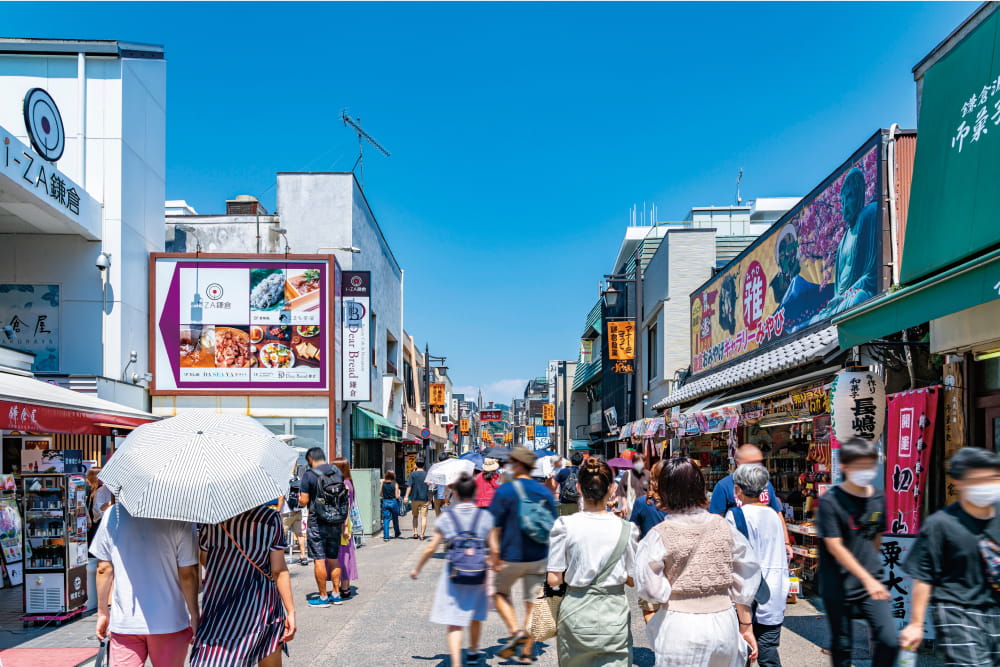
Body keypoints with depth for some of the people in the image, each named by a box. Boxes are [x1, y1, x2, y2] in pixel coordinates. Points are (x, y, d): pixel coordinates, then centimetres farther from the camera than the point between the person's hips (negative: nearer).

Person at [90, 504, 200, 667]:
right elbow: (188, 574, -10)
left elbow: (104, 568, 4)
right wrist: (195, 616, 1)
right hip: (169, 621, -2)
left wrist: (103, 612, 15)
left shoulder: (112, 514, -2)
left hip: (124, 622, 2)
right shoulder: (180, 517, -11)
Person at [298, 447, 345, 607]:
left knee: (319, 560, 0)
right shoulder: (338, 473, 7)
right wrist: (343, 524, 21)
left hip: (317, 523, -5)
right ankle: (336, 594, 19)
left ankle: (323, 597, 4)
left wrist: (299, 499, 12)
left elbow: (304, 501, -12)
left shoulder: (309, 475, -10)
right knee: (334, 558, 14)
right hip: (336, 522, 6)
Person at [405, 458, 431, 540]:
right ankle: (422, 534, -6)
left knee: (415, 516, 16)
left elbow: (409, 486, -9)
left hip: (415, 498, 0)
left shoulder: (413, 474, -3)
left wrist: (406, 496, -10)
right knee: (423, 517, 1)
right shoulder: (427, 474, 2)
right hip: (425, 498, 0)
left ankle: (415, 533, 8)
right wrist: (430, 497, 17)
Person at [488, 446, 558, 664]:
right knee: (533, 602, 10)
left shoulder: (506, 490, -10)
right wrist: (551, 556, 16)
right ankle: (527, 652, 11)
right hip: (538, 558, 4)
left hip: (512, 556, -3)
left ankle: (516, 631, -1)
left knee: (501, 592, 19)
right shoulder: (544, 491, 3)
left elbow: (494, 526, -12)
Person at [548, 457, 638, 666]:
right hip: (614, 613, 0)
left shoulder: (564, 525, -9)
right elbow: (633, 579, 0)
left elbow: (554, 580, -8)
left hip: (575, 612, 1)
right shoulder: (626, 529, -7)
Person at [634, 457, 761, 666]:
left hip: (680, 627, -3)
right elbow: (742, 585, 5)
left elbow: (650, 588, -16)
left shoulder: (659, 535, -13)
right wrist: (746, 626, 14)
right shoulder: (723, 527, -2)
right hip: (724, 622, 3)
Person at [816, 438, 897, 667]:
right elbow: (834, 546, -17)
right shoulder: (830, 501, -13)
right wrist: (866, 579, -21)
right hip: (838, 585, -4)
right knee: (842, 644, 7)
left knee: (889, 640, -6)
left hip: (872, 580, 4)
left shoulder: (878, 498, 3)